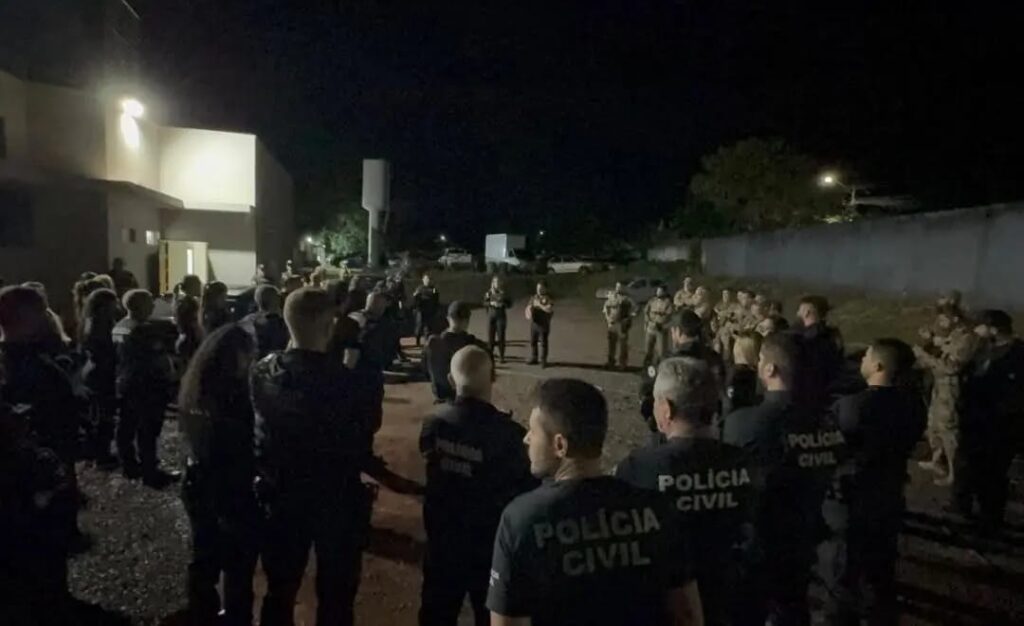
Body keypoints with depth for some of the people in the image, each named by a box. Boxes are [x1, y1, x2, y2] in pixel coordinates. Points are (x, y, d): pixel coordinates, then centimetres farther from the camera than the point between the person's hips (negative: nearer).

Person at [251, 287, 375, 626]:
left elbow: (255, 430, 1)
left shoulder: (261, 372, -10)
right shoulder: (339, 378, -25)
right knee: (335, 593, 15)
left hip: (280, 494, 4)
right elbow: (359, 444, -18)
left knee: (280, 589, 22)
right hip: (334, 497, -4)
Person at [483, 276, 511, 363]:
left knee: (501, 336, -4)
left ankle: (502, 356, 3)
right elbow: (484, 303, 1)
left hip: (501, 316, -2)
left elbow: (510, 304, 0)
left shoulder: (504, 292, -2)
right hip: (491, 316, 2)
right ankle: (490, 355, 16)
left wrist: (503, 304, -18)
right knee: (490, 335, 3)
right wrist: (491, 303, -16)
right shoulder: (489, 292, 3)